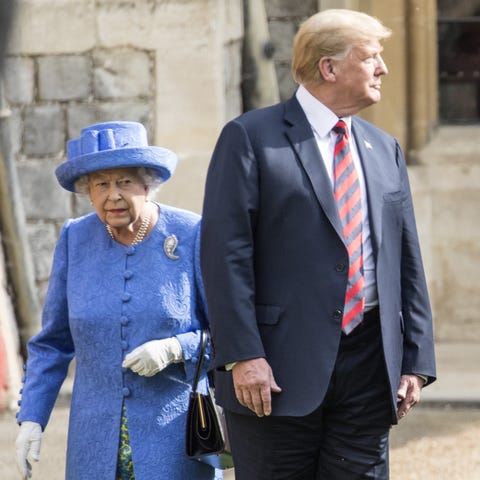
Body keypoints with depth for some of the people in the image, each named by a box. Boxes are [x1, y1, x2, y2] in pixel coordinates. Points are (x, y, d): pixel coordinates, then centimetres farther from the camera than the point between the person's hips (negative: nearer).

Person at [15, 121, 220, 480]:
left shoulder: (193, 237, -6)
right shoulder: (76, 241, 3)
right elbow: (52, 342, 10)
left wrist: (174, 350, -18)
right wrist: (31, 418, 3)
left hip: (175, 439, -3)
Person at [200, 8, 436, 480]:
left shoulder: (384, 149, 15)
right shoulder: (250, 137, -2)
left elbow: (407, 261, 16)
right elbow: (226, 253, -9)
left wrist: (416, 361, 9)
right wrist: (242, 355, -17)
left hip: (369, 366, 5)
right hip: (282, 368, -5)